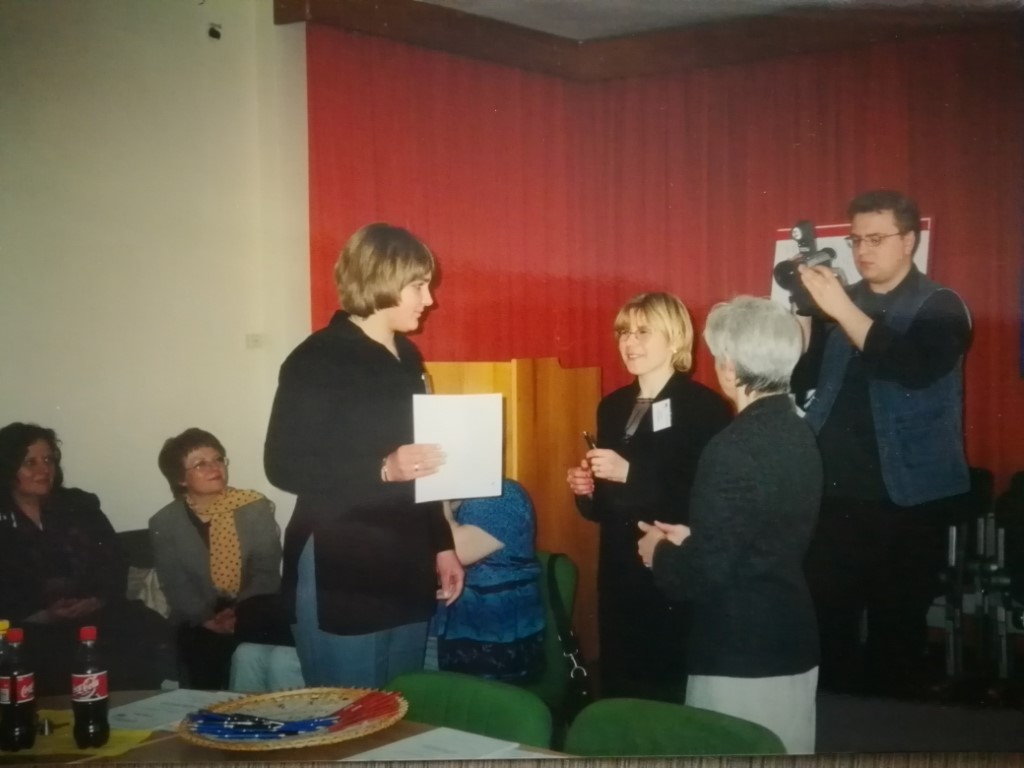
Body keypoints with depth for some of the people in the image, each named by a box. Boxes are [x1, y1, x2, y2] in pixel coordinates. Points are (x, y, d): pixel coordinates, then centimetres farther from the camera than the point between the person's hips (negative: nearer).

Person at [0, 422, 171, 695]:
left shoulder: (79, 505, 18)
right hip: (37, 629, -3)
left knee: (153, 632, -27)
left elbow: (115, 564, 8)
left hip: (97, 612, 3)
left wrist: (98, 601, -12)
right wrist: (43, 616, -17)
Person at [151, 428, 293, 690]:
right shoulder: (164, 524, 5)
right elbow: (175, 585, -3)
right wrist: (207, 619, -20)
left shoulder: (255, 507, 5)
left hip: (255, 617, 1)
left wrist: (241, 613, -19)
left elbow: (267, 569, -3)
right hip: (201, 623, -1)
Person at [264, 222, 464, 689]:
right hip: (339, 581, -7)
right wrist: (382, 470, -26)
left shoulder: (406, 359, 13)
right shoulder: (317, 361, -10)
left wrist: (441, 545, 16)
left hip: (405, 575, 7)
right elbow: (284, 466, -16)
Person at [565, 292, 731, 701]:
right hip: (618, 576, 6)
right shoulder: (612, 406, 12)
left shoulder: (706, 407, -9)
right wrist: (587, 490, -2)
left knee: (670, 696, 0)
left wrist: (630, 473, -21)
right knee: (617, 690, 12)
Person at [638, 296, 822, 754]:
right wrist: (691, 540, 14)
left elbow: (705, 574, -21)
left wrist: (660, 553, -2)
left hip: (741, 658, -9)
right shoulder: (799, 435, 5)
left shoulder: (733, 449, -21)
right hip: (792, 644, 9)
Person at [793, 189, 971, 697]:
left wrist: (843, 310, -24)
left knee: (898, 629, 5)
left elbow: (913, 369, -21)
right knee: (826, 619, 2)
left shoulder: (939, 308, -1)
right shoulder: (840, 302, 11)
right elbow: (802, 378, 4)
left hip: (908, 498, -3)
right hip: (835, 493, 3)